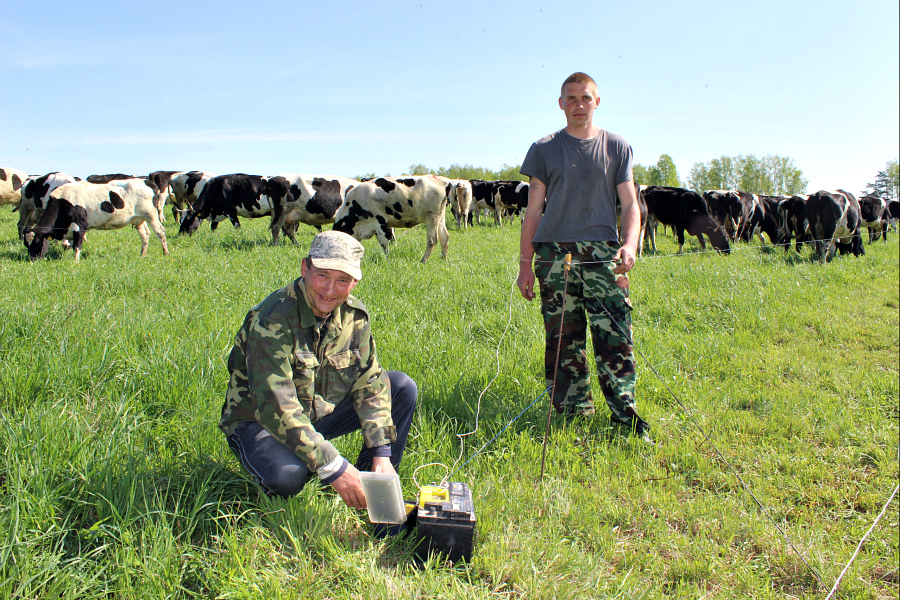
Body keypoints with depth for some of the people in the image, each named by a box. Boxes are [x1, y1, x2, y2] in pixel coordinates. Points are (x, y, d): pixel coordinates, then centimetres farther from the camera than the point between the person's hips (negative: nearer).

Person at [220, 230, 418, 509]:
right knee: (287, 475, -38)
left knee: (402, 387, -6)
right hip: (260, 421, -6)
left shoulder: (354, 315, -8)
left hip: (322, 410, 6)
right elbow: (275, 408, -33)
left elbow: (369, 383, -5)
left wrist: (381, 452, -16)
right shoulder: (273, 320, -28)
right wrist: (333, 467, -36)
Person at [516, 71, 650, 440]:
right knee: (562, 338, 2)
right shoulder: (544, 149, 11)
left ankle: (624, 413, 4)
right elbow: (533, 210, 10)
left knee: (615, 335, -6)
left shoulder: (617, 147, 11)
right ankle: (573, 415, 12)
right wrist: (525, 264, 6)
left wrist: (630, 244, -10)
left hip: (603, 252, 0)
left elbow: (630, 204, 9)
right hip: (555, 252, 1)